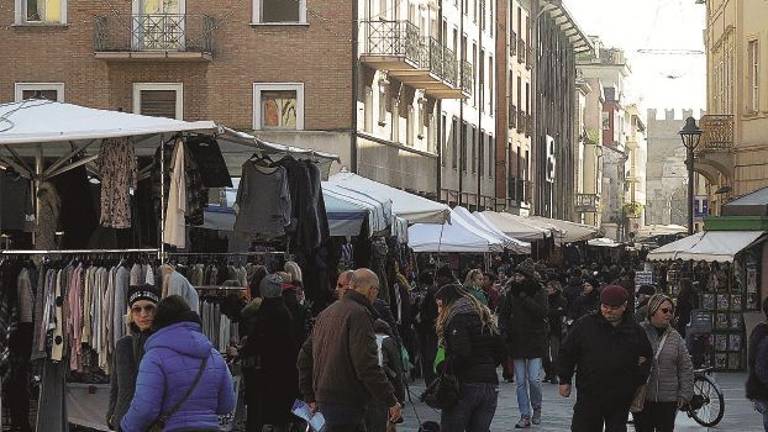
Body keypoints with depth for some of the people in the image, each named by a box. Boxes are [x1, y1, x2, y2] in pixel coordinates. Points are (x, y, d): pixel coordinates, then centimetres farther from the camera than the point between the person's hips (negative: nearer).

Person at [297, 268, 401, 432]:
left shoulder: (326, 313, 16)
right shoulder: (359, 314, -14)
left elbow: (305, 356, 20)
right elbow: (367, 365, -21)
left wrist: (310, 397, 24)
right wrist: (391, 401, -15)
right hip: (346, 403, -9)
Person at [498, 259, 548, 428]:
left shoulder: (539, 292, -2)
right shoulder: (511, 293, 6)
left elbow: (543, 312, -16)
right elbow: (503, 314, 10)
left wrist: (524, 297, -18)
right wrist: (504, 330, -7)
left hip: (535, 341, -3)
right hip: (516, 341, 3)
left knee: (534, 379, -8)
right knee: (521, 381, 3)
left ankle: (536, 408, 17)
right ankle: (525, 416, 8)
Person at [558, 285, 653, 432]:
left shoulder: (635, 330, 3)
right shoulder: (586, 324, -3)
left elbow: (647, 357, 17)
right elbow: (567, 352, 2)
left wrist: (639, 380, 7)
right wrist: (564, 380, 0)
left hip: (620, 399, 2)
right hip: (589, 395, -1)